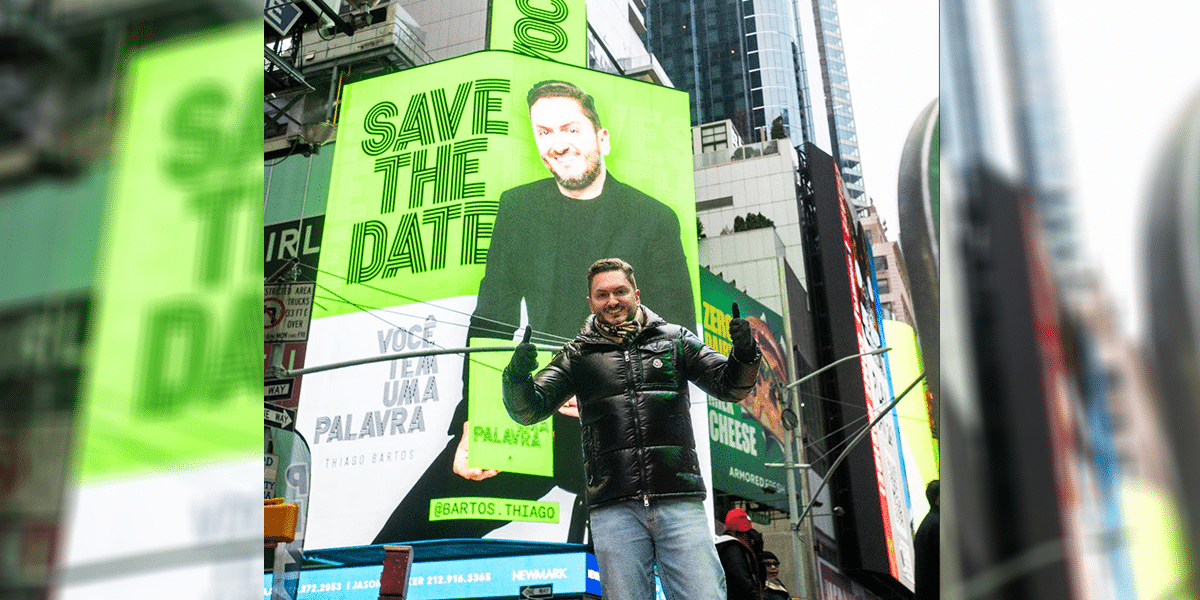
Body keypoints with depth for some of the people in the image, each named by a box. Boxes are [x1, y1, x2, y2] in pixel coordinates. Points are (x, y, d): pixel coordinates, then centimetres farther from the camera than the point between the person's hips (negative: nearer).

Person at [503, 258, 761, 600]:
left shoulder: (675, 339, 14)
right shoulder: (578, 355, 13)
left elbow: (730, 387, 11)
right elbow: (528, 410, 8)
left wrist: (744, 356, -12)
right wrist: (517, 377, -14)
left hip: (679, 500, 0)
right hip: (613, 509, 1)